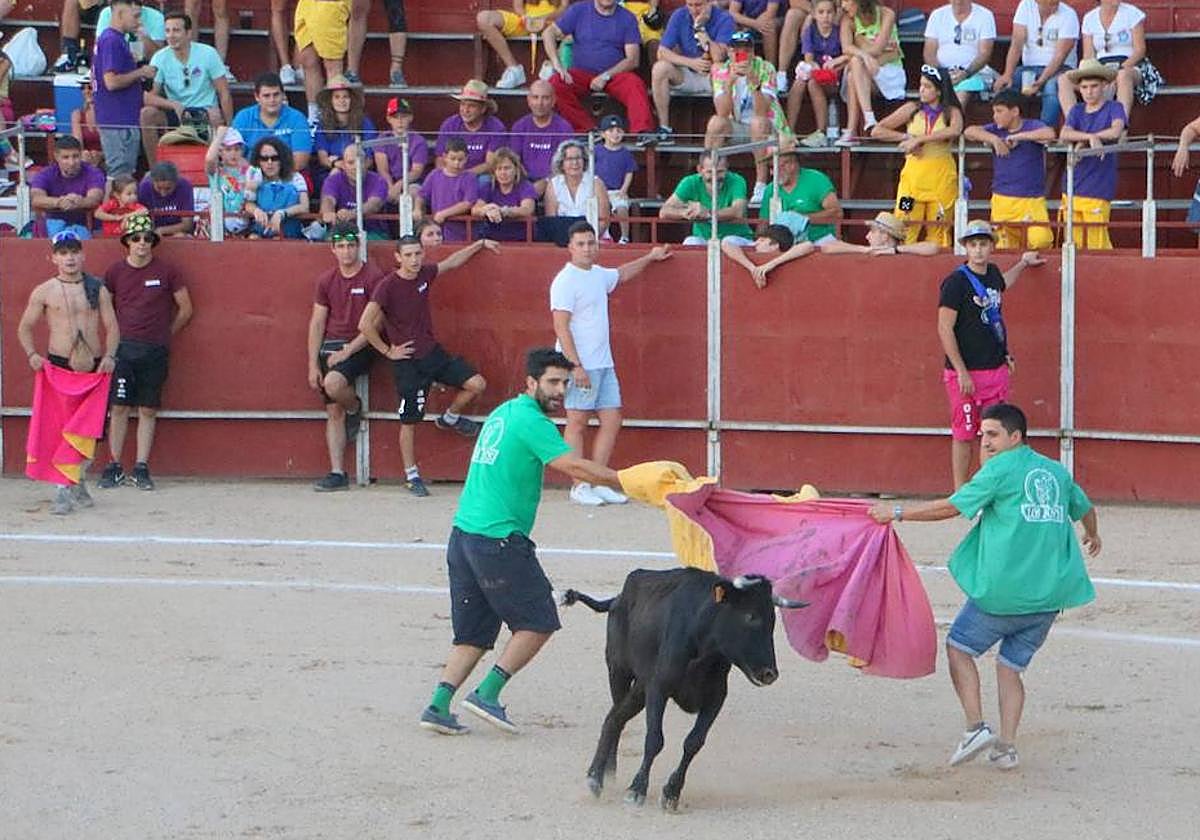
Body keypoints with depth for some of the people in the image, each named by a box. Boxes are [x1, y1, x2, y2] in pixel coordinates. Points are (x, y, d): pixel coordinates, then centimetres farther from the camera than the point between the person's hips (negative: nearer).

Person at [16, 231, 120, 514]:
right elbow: (25, 328, 9)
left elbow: (112, 327, 9)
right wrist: (31, 354, -7)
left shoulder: (98, 290, 8)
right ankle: (64, 491, -8)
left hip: (94, 368, 2)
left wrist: (109, 355, -7)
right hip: (58, 366, -2)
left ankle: (78, 483, 24)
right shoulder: (44, 292, 4)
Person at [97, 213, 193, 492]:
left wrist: (164, 334, 11)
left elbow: (185, 309, 9)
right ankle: (114, 468, 2)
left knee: (148, 410, 1)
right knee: (119, 407, -2)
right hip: (123, 348, 0)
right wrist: (115, 335, 12)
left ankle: (141, 468, 5)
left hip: (154, 351, 0)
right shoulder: (115, 271, 4)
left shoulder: (166, 272, 1)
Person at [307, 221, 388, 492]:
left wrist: (347, 351, -16)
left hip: (360, 346, -5)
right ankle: (337, 474, 4)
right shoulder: (326, 280, 8)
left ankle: (355, 408, 2)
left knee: (334, 383, -32)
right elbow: (317, 324, 9)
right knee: (333, 412, 2)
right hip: (330, 347, 5)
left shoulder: (373, 278, -7)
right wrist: (313, 365, 3)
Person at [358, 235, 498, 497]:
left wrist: (480, 244, 26)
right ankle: (412, 477, 14)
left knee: (476, 384, -4)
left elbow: (452, 262, 20)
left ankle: (449, 418, 25)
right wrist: (388, 351, -13)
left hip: (433, 352, 6)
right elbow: (365, 325, -22)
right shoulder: (388, 287, -19)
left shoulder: (425, 274, -1)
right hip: (407, 361, -6)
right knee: (409, 420, 1)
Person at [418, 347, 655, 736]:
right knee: (538, 621, 2)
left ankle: (439, 704, 3)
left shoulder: (503, 413, 17)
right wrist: (627, 482, -18)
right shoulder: (531, 421, -11)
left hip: (464, 533, 9)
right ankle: (487, 693, -3)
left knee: (474, 633, 13)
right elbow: (574, 467, -20)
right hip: (498, 540, -9)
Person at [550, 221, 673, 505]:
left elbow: (621, 274, 39)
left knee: (612, 421, 6)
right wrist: (576, 366, -22)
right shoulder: (565, 281, -12)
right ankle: (579, 486, 2)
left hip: (604, 364, 8)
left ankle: (597, 484, 11)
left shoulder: (598, 275, 13)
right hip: (580, 366, -8)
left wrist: (650, 257, 41)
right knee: (577, 423, -2)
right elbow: (561, 327, -17)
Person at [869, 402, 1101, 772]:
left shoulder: (1001, 469, -4)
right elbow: (1085, 509, 34)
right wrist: (1092, 535, 57)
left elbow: (952, 507, -6)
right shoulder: (1057, 472, 16)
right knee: (1011, 665, 15)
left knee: (959, 647, 9)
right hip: (1050, 593, 6)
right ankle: (1006, 745, 3)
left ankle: (976, 727, -4)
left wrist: (897, 512, 1)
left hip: (1003, 589, -6)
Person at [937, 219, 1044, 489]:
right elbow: (945, 329, -13)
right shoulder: (956, 282, -11)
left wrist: (1023, 264, 38)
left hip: (997, 369, 6)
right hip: (966, 373, -6)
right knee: (964, 435, -1)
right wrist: (961, 372, -17)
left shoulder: (992, 274, 10)